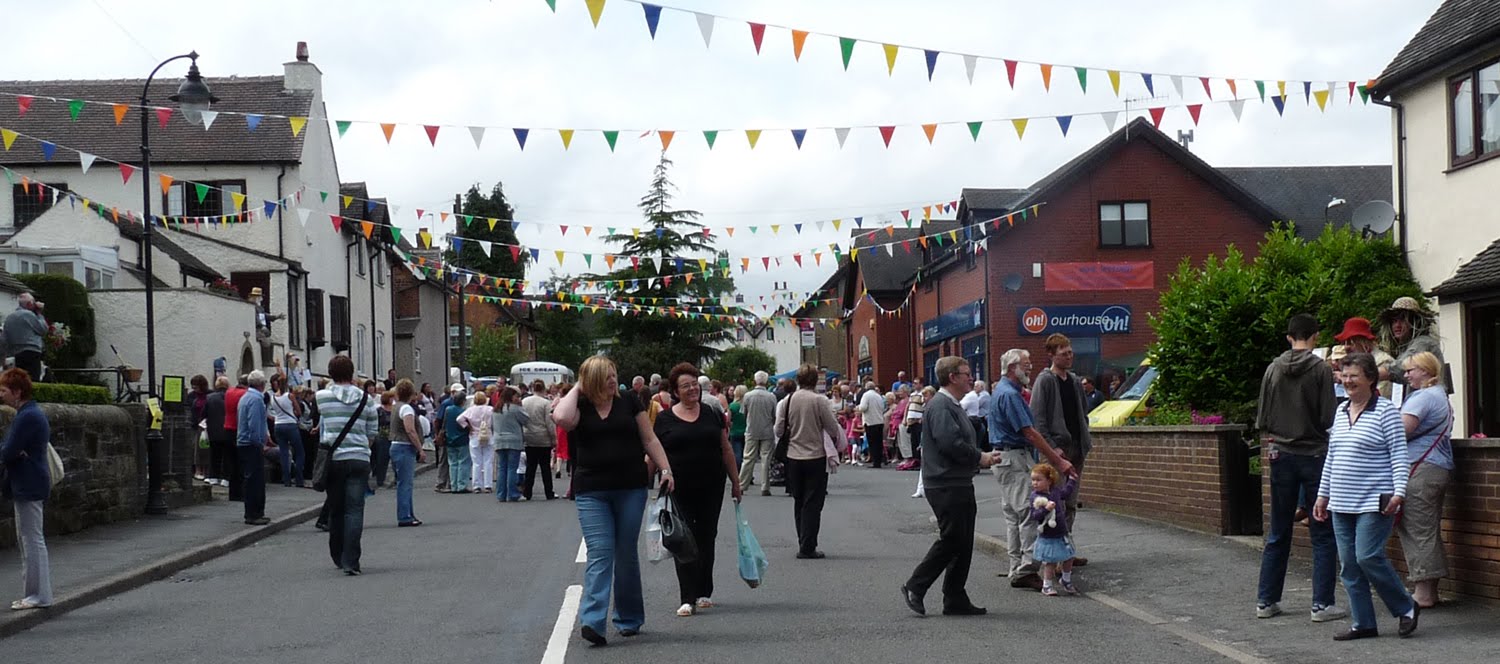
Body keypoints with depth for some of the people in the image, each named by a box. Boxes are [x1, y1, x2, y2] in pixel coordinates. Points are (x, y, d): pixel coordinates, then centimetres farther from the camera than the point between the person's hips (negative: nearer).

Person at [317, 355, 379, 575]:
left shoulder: (322, 396, -2)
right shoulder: (365, 398, 2)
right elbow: (373, 432, 7)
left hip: (333, 458, 1)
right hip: (359, 458, -1)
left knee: (335, 510, 15)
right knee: (355, 510, -4)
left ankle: (339, 557, 25)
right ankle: (350, 561, -15)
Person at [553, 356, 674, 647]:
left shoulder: (628, 404, 7)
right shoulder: (580, 408, 3)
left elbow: (649, 439, 9)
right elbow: (562, 418, -21)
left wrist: (666, 469, -2)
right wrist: (576, 389, -6)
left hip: (631, 489, 2)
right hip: (592, 493, -2)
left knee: (626, 554, 9)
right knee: (599, 553, -10)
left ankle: (629, 619, 22)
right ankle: (592, 622, -16)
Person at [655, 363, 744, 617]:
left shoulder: (711, 414, 7)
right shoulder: (665, 419, 2)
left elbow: (726, 450, 11)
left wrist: (736, 482, 10)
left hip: (711, 488, 2)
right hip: (679, 490, -2)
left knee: (706, 539, 9)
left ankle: (704, 593, 21)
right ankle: (688, 599, -6)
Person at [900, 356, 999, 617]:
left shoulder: (953, 406, 20)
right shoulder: (940, 406, -15)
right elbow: (950, 443, -25)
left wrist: (983, 456, 7)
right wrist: (980, 458, -13)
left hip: (960, 485, 11)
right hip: (946, 485, -11)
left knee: (963, 544, 10)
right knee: (951, 540, -9)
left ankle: (956, 600, 13)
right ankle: (915, 587, 0)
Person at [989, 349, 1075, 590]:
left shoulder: (1003, 390, 17)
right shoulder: (1009, 395, -17)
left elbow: (1028, 431, 20)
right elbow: (1030, 434, -20)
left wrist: (1053, 453, 15)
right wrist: (1058, 461, -18)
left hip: (1008, 459, 11)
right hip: (1014, 459, -11)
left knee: (1013, 515, 12)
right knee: (1028, 512, -13)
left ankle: (1016, 570, 15)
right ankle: (1026, 568, -16)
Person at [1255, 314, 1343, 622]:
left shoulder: (1273, 369, 3)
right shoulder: (1321, 369, -8)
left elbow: (1262, 419, 6)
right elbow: (1328, 418, -11)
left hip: (1281, 457, 4)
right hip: (1314, 455, -4)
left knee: (1278, 534, 12)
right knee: (1323, 535, 2)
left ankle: (1266, 601, 14)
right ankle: (1322, 604, -1)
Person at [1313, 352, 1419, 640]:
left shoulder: (1386, 410, -6)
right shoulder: (1341, 411, 14)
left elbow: (1399, 455, -9)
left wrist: (1399, 492, -18)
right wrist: (1323, 494, 19)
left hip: (1374, 502, -7)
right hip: (1341, 503, 7)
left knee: (1368, 557, -13)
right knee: (1349, 564, 5)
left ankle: (1406, 608, 6)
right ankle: (1362, 623, 11)